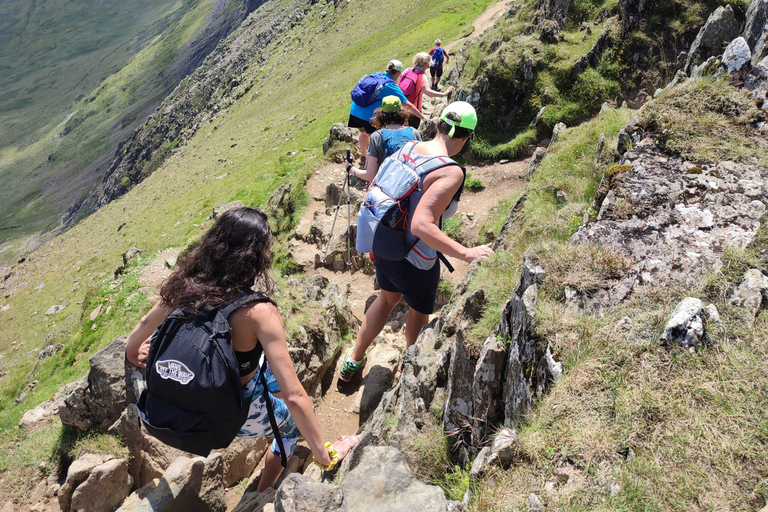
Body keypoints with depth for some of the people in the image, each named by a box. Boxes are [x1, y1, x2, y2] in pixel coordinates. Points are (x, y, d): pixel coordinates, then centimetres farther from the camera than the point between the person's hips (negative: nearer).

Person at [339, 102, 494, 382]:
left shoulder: (407, 148, -5)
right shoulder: (451, 172, -27)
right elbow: (421, 225, -37)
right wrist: (465, 253, -34)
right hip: (415, 263, -6)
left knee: (388, 298, 33)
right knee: (420, 310, 25)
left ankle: (353, 361, 45)